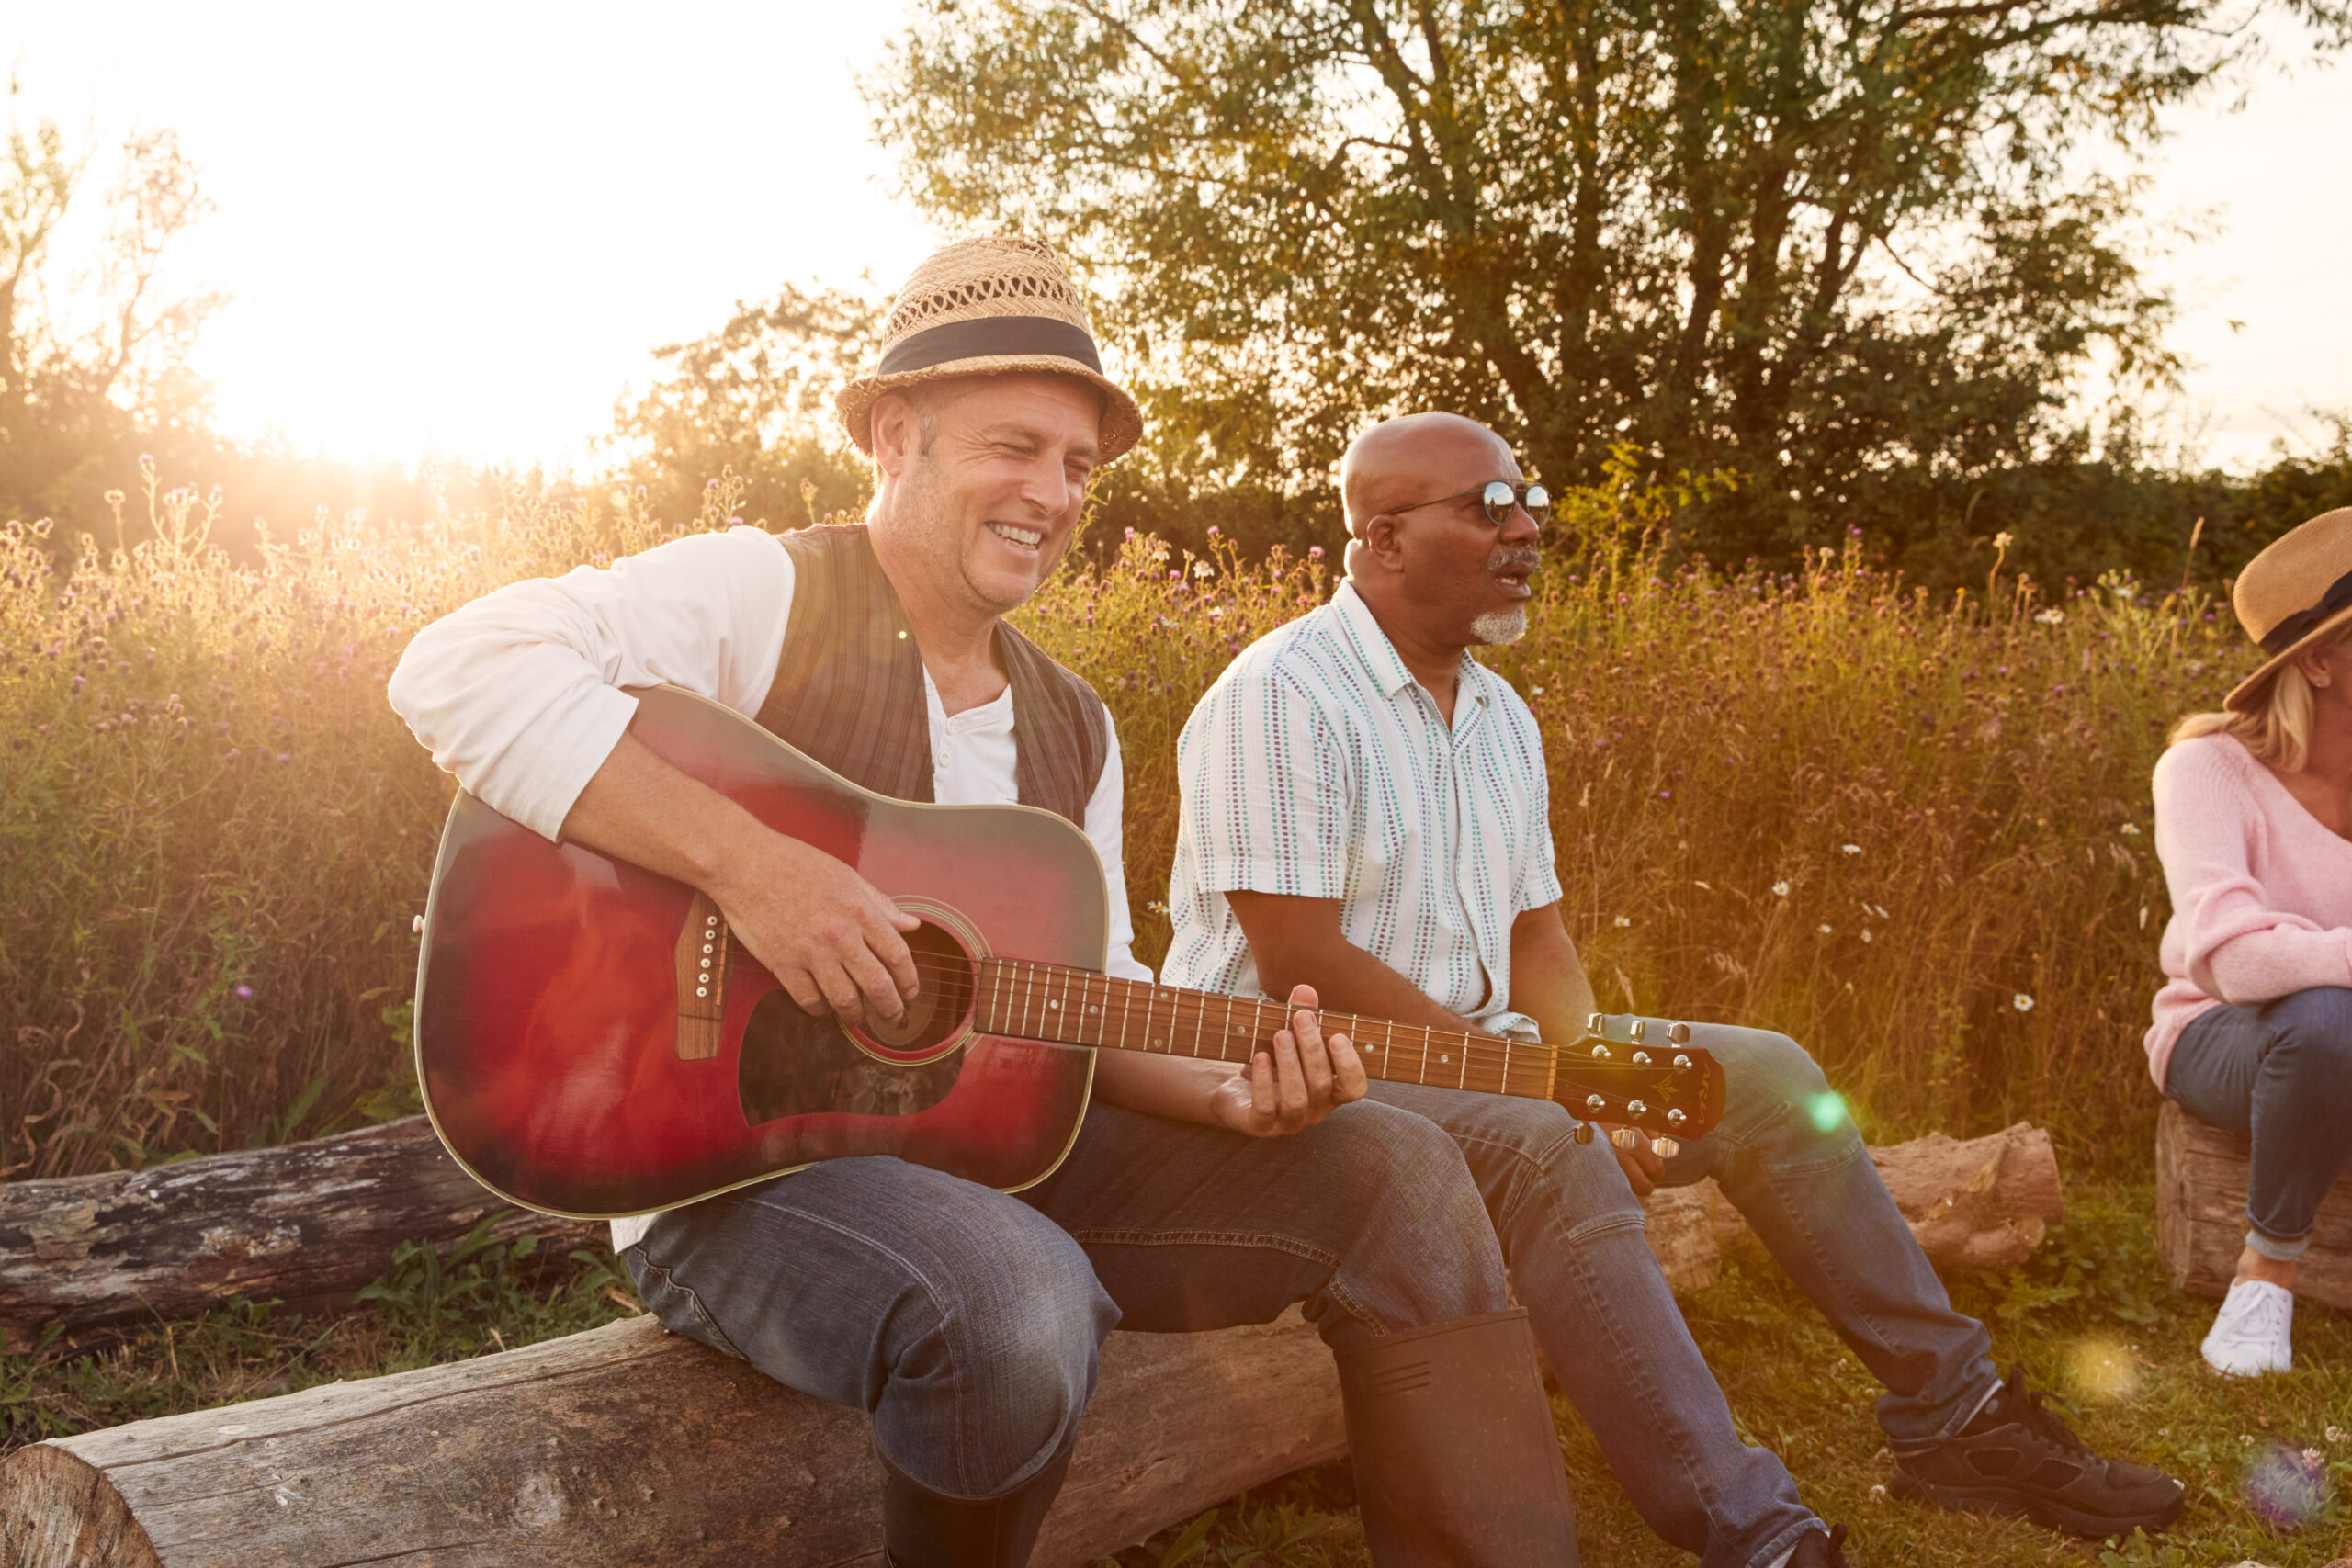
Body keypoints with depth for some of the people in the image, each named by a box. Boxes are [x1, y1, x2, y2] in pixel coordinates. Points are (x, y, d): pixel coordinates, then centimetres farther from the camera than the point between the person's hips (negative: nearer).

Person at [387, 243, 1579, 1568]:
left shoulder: (1072, 727, 14)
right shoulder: (764, 593, -8)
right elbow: (460, 670, -23)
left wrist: (1232, 1101, -5)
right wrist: (746, 859, -31)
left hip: (1001, 1156, 7)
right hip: (737, 1168, -6)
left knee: (1391, 1169, -6)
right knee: (1016, 1304, -38)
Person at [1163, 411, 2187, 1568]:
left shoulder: (1500, 715, 13)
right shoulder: (1282, 697, -15)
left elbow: (1535, 933, 13)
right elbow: (1300, 965, -21)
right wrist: (1531, 1068, -20)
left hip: (1471, 1054, 9)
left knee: (1762, 1073, 2)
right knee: (1549, 1153, -36)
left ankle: (1951, 1414, 11)